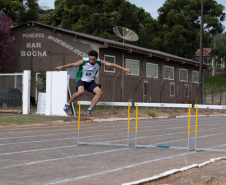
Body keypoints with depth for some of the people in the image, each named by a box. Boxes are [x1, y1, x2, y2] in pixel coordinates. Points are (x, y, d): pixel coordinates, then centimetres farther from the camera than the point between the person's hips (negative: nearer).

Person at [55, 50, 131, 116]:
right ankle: (67, 104, -13)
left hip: (90, 82, 5)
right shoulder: (84, 61, -20)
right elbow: (73, 64, -26)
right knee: (80, 91, -34)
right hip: (81, 80, -5)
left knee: (99, 92, -17)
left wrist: (123, 68, -9)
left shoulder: (99, 62, -10)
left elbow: (111, 64, -8)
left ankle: (89, 110, -11)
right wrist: (62, 67, -40)